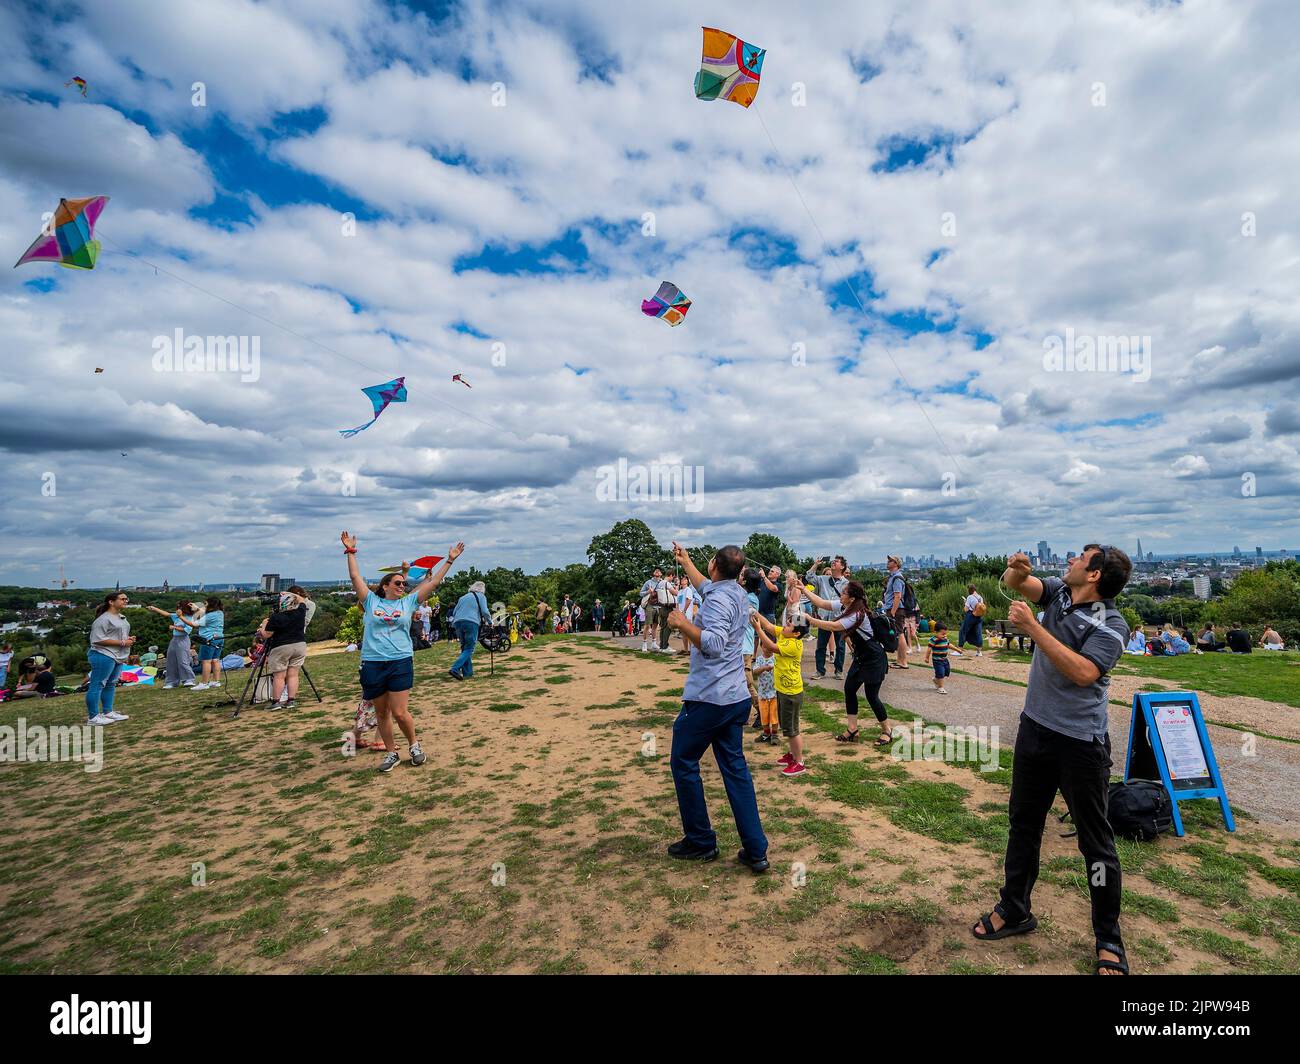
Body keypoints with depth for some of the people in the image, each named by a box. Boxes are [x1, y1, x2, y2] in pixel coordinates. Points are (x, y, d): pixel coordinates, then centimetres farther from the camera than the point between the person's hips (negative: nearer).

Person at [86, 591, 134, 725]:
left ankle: (108, 712, 21)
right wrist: (122, 642, -19)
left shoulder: (122, 618, 18)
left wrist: (129, 639, 8)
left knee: (111, 684, 14)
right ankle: (94, 717, -2)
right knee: (98, 685, -5)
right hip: (103, 656, -10)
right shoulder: (103, 619, -13)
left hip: (118, 657, 10)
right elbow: (98, 639, -19)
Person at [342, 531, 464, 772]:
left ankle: (414, 744, 19)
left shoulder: (408, 602, 8)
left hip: (401, 663, -1)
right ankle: (391, 753, 26)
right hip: (372, 664, 1)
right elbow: (355, 577, 6)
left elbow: (434, 582, 7)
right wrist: (351, 551, 7)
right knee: (381, 713, 10)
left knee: (399, 713, -5)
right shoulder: (371, 601, 7)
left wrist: (449, 560, 7)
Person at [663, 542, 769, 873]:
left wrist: (682, 623, -21)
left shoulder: (719, 599, -17)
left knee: (684, 764, 8)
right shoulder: (737, 593, 11)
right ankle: (755, 850, 13)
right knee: (735, 768, 12)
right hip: (736, 698, 9)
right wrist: (685, 562, 42)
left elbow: (713, 644, -31)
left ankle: (700, 842, 18)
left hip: (707, 698, -8)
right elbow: (706, 587, 31)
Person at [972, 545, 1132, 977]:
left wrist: (1032, 627, -28)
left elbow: (1082, 672, -26)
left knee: (1096, 839, 7)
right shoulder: (1057, 592, 3)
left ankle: (1108, 940, 25)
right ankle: (1014, 910, 34)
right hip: (1035, 729, 6)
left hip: (1082, 742, -6)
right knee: (1023, 823, 17)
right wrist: (1017, 568, -26)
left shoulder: (1112, 626, -15)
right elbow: (1016, 582, -3)